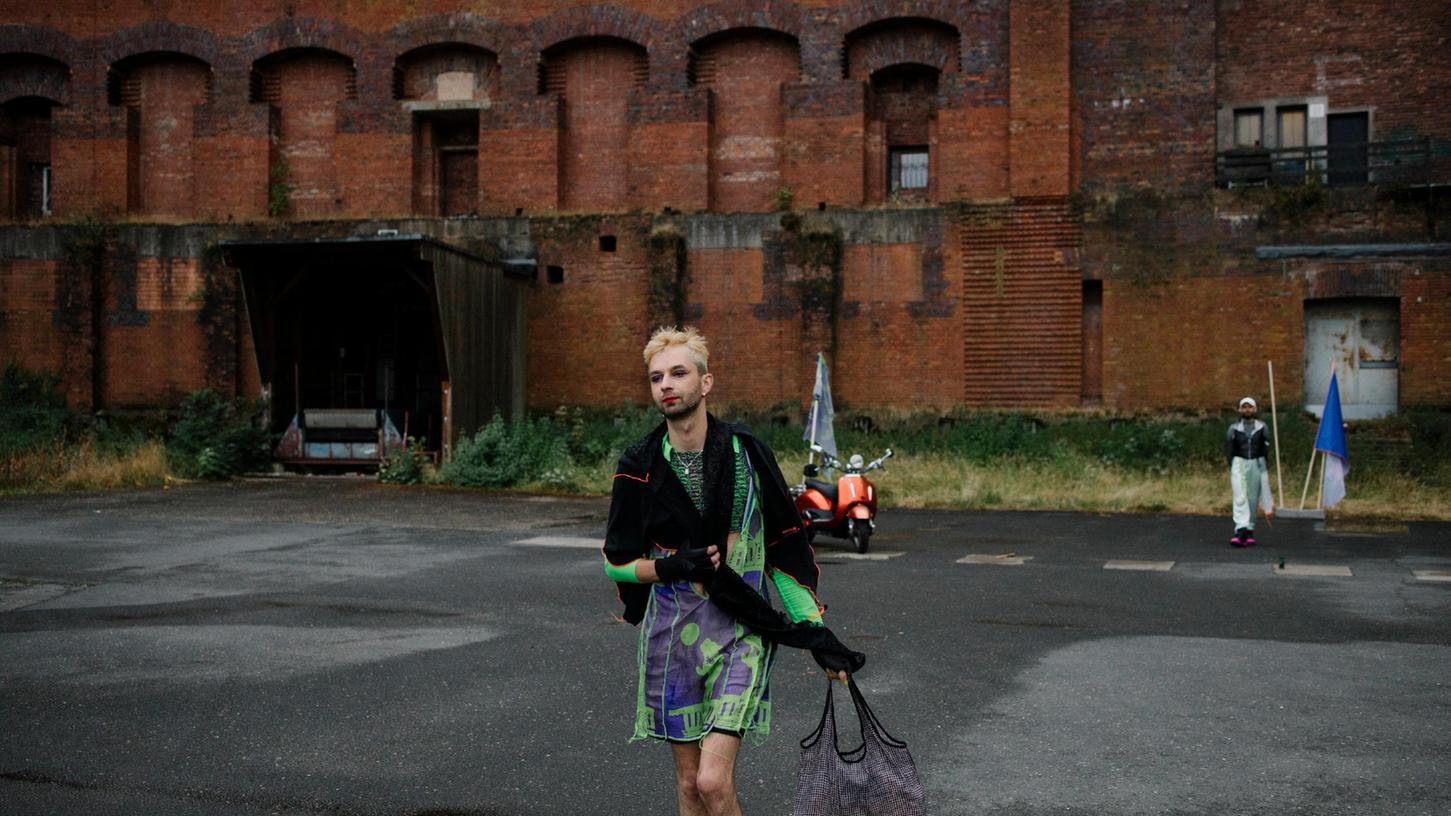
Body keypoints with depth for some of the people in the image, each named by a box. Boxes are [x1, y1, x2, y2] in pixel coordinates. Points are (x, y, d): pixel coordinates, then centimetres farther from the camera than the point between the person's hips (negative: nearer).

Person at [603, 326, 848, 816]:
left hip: (740, 629, -2)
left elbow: (784, 549, 6)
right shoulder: (640, 467, 0)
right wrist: (673, 566, -13)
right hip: (671, 630, 2)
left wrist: (815, 629, 1)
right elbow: (616, 562, 6)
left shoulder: (747, 453, -1)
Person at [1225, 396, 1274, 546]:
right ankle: (1241, 530, -22)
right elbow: (1229, 450, 6)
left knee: (1253, 499, 4)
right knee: (1240, 498, -13)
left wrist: (1266, 470, 5)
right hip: (1239, 463, -1)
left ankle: (1249, 530, 14)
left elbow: (1266, 450, 9)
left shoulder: (1262, 428, 6)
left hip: (1257, 464, 1)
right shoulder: (1233, 428, 4)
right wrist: (1231, 469, 2)